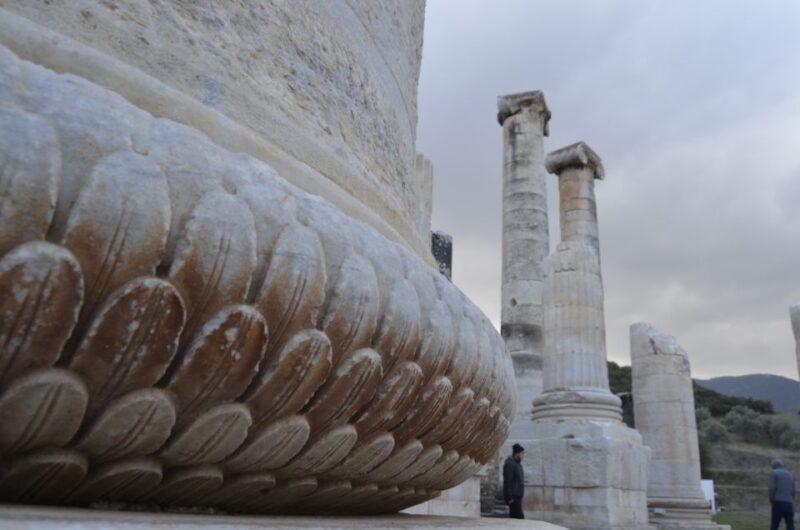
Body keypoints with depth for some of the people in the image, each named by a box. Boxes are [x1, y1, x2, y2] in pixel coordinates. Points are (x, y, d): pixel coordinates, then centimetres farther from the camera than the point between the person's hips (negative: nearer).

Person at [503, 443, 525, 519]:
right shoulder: (509, 464, -15)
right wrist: (509, 498, -21)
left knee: (513, 517, 10)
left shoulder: (517, 463, 17)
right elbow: (507, 482, -19)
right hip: (513, 497, -10)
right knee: (519, 517, -12)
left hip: (517, 496, 10)